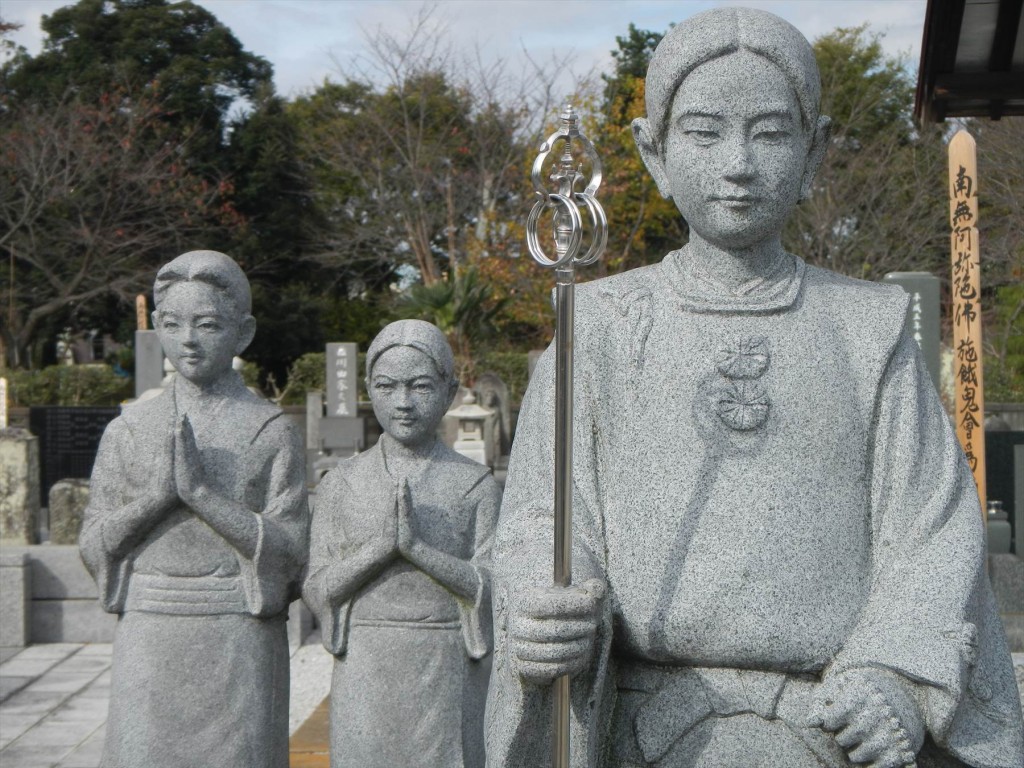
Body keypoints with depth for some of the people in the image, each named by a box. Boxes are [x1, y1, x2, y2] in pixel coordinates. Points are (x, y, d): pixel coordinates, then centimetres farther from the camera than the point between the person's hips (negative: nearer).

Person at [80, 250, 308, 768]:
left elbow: (289, 548, -7)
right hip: (149, 640, 2)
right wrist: (159, 494, -13)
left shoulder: (271, 433, -1)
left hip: (239, 647, -2)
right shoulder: (129, 431, 6)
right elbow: (94, 547, 4)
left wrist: (202, 492, -17)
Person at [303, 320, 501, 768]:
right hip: (366, 677, 1)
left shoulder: (476, 486, 0)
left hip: (449, 678, -1)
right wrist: (379, 547, -17)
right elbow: (317, 592, 0)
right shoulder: (341, 486, 4)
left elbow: (494, 589, -7)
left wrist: (417, 546, -20)